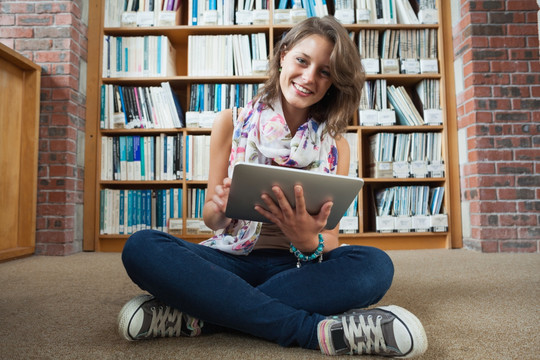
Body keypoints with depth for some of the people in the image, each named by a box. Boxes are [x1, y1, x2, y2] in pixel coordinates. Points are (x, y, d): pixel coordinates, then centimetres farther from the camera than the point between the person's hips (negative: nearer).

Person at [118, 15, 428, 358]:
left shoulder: (336, 146, 5)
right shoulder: (232, 123, 4)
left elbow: (330, 237, 1)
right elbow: (211, 218, 4)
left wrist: (308, 241, -24)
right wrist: (221, 208, -21)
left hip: (297, 266, 1)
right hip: (233, 257, 0)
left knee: (376, 265, -29)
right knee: (141, 247, -27)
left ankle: (197, 317, -27)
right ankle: (317, 330, -28)